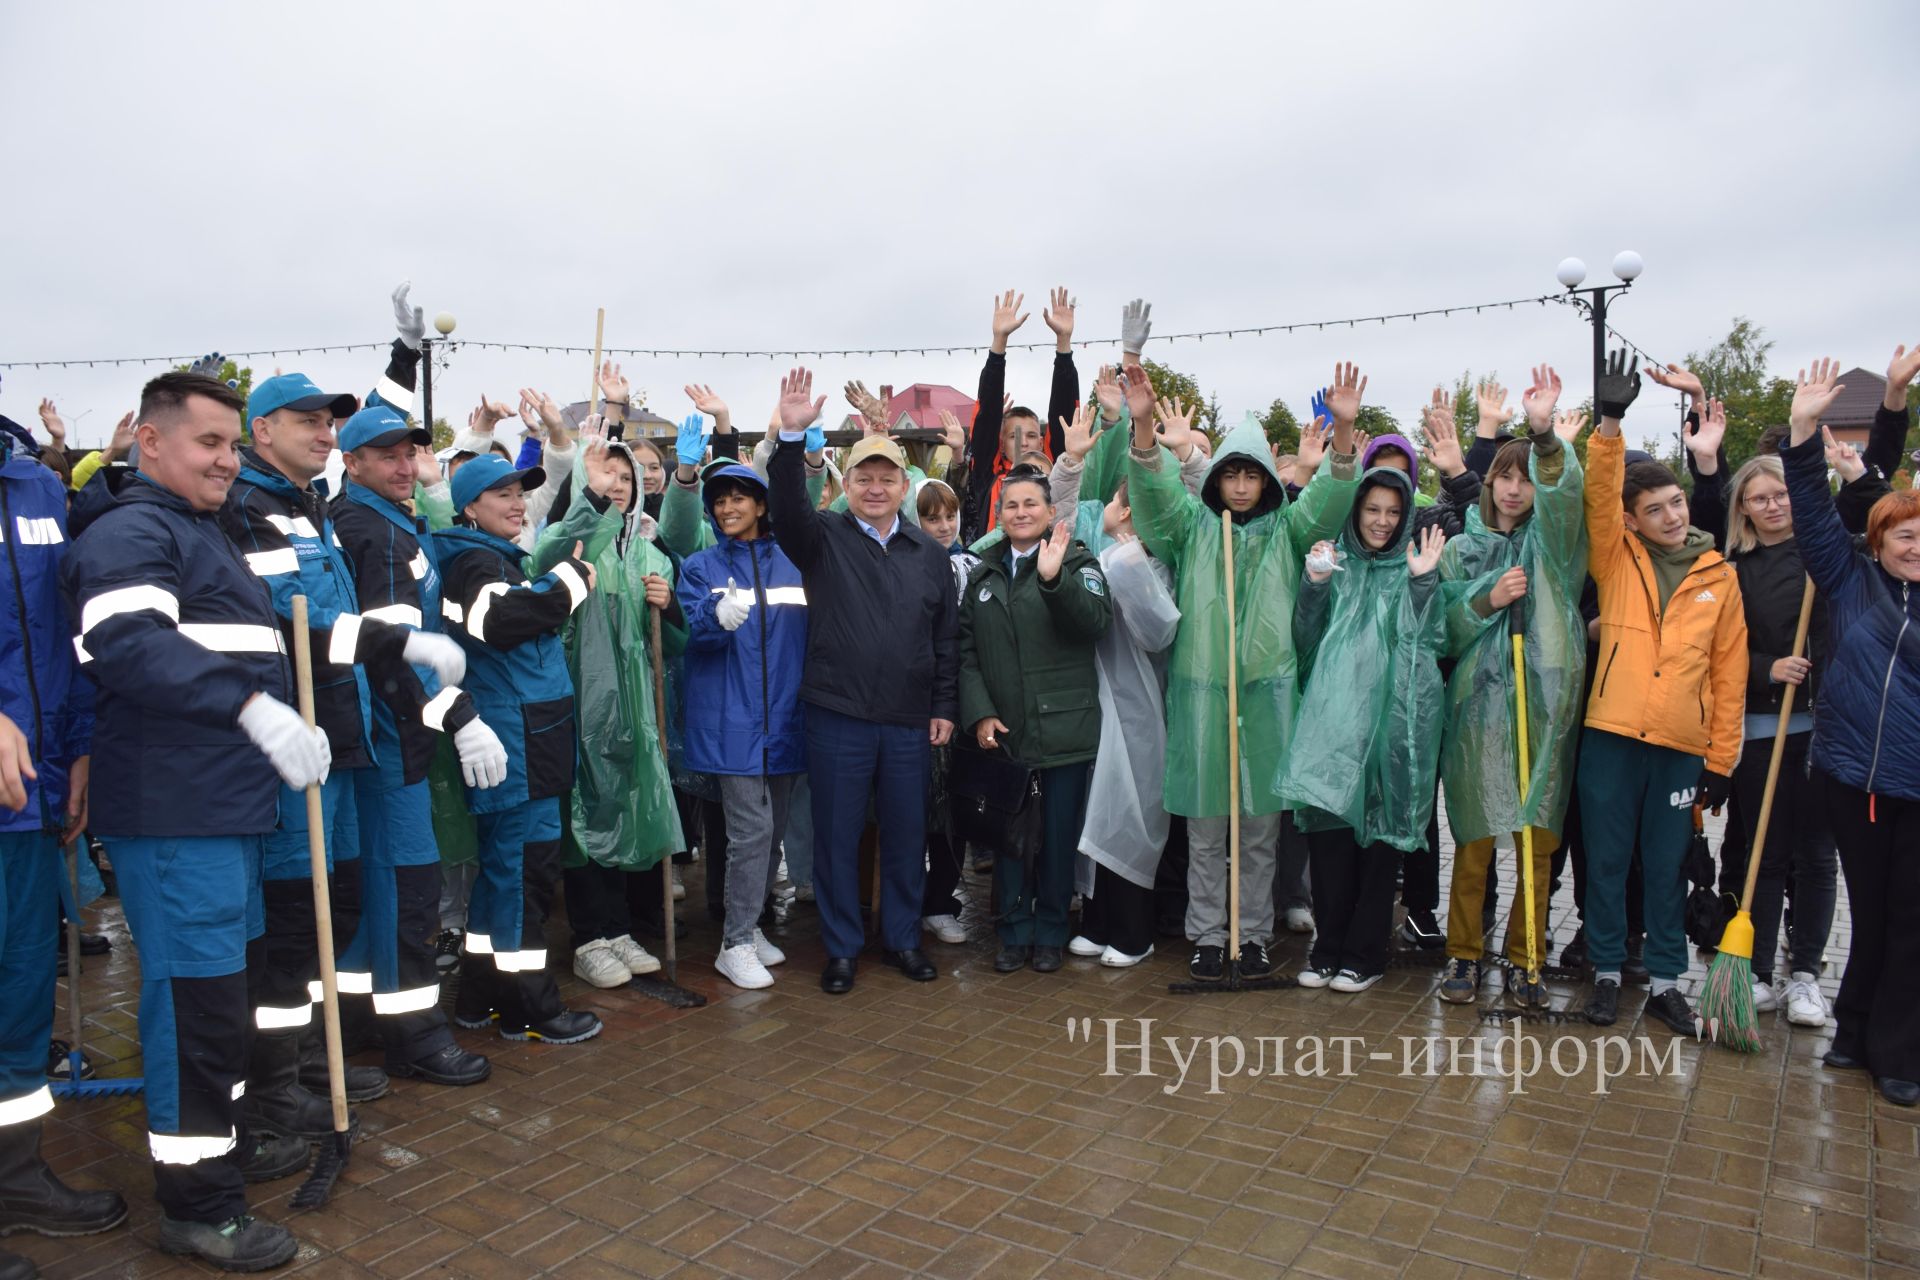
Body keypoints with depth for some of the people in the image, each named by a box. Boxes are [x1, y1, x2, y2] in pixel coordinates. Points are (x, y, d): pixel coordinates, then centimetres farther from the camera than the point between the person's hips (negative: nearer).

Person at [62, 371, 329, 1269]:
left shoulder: (203, 533, 22)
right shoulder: (132, 533, -10)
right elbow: (128, 641, -28)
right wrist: (254, 706, -36)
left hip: (225, 801, 10)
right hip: (170, 810, -10)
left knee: (220, 983, 20)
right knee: (195, 993, -5)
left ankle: (225, 1142, 36)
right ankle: (194, 1202, 6)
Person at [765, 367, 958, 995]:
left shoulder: (930, 554, 8)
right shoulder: (823, 538, 1)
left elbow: (946, 639, 9)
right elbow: (786, 507, -20)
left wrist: (944, 707, 4)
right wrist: (793, 437, -34)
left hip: (911, 722, 2)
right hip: (838, 715, -2)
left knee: (906, 835, 12)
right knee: (836, 836, 7)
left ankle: (902, 938, 30)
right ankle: (840, 949, 23)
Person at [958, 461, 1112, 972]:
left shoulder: (1076, 562, 1)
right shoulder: (983, 574, 12)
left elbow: (1095, 621, -17)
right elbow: (966, 650, 8)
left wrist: (1054, 577, -31)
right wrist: (979, 713, -5)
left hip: (1064, 728, -3)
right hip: (1002, 731, 3)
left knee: (1059, 836, 6)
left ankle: (1050, 932, 23)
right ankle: (1014, 931, 24)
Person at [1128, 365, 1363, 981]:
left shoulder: (1286, 528, 7)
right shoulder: (1192, 524, 5)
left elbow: (1328, 501, -8)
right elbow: (1154, 490, -10)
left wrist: (1344, 431, -25)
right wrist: (1144, 427, -29)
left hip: (1268, 688, 1)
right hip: (1200, 690, -1)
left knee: (1262, 825, 9)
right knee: (1204, 827, 7)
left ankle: (1254, 934, 23)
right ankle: (1206, 935, 20)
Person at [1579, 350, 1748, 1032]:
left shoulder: (1719, 576, 6)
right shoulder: (1616, 558, 3)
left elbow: (1729, 670, 7)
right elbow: (1600, 495, -14)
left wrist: (1722, 758, 4)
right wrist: (1609, 423, -27)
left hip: (1683, 744, 1)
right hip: (1611, 735, -1)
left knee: (1667, 865, 11)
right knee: (1606, 859, 7)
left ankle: (1666, 982, 24)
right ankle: (1607, 972, 22)